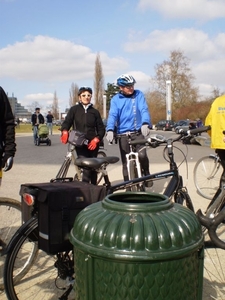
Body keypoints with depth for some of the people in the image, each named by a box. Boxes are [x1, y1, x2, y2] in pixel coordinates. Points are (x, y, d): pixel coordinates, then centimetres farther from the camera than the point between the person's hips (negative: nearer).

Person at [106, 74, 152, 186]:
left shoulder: (138, 94, 3)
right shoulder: (115, 99, 3)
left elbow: (144, 109, -10)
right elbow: (112, 115, -10)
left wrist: (145, 123, -31)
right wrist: (110, 130, -29)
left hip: (138, 132, -1)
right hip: (123, 134, 1)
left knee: (142, 155, -22)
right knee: (125, 162, 6)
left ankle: (146, 175, 6)